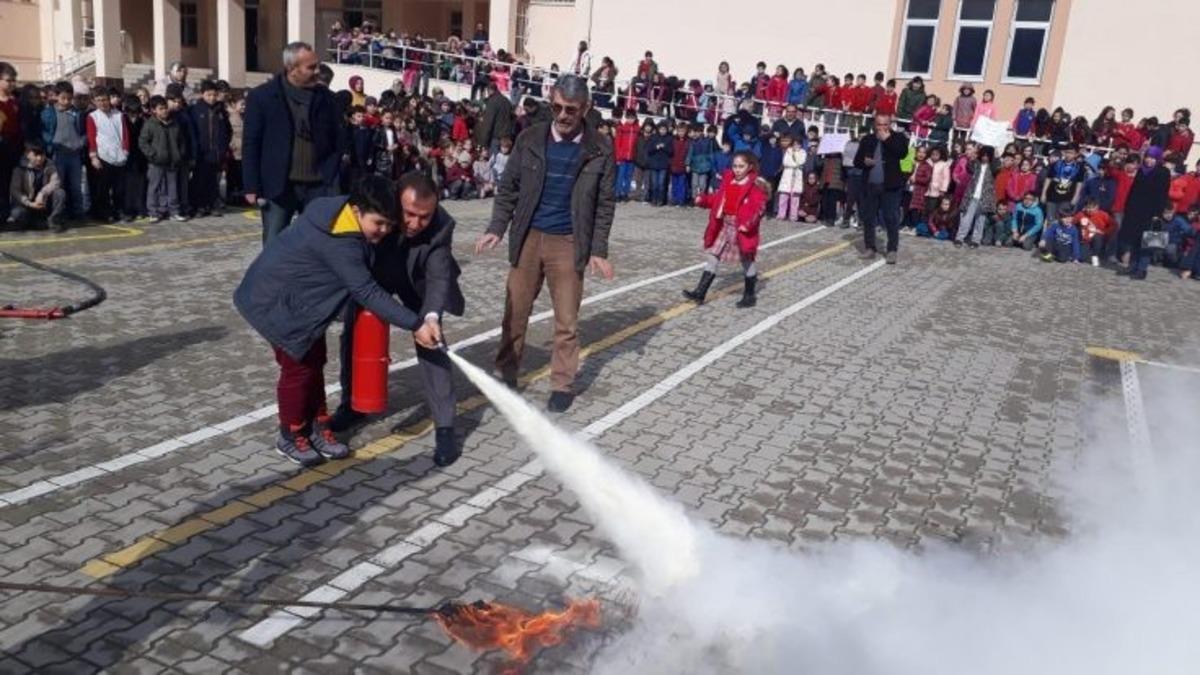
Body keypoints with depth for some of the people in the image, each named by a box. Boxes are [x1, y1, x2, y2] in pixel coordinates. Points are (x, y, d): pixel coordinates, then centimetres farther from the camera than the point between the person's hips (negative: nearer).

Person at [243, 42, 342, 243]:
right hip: (278, 187, -2)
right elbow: (250, 144, -1)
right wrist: (252, 187, -6)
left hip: (318, 186, 2)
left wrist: (333, 182, 1)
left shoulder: (325, 98, 5)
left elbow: (337, 142, 9)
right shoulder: (261, 96, -2)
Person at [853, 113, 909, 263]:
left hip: (890, 186, -3)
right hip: (870, 185, 3)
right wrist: (864, 162, -12)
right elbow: (856, 161, 10)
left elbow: (903, 153, -17)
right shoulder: (867, 139, 10)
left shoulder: (898, 137, 2)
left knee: (891, 219, -3)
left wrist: (887, 139, -13)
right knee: (868, 218, 7)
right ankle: (869, 248, 18)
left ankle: (892, 250, 2)